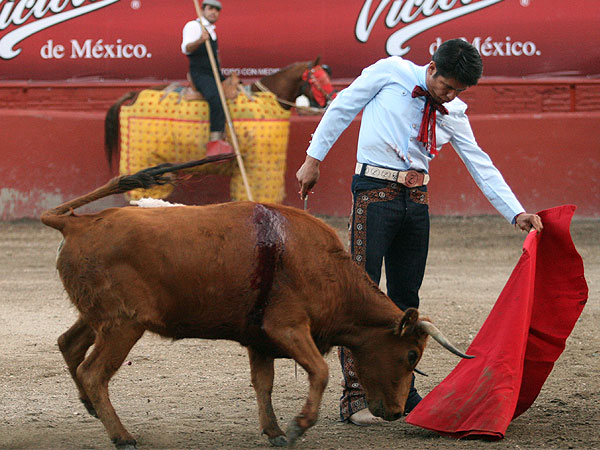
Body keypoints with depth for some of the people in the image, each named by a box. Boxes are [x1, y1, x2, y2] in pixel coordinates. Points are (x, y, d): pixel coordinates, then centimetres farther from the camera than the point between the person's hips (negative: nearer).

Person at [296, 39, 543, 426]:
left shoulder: (453, 113, 8)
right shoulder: (390, 72, -4)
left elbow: (482, 166, 8)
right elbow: (342, 107, 3)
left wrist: (517, 213, -1)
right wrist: (314, 159, 3)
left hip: (416, 197, 5)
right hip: (374, 190, -5)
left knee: (406, 297, 9)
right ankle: (354, 395, -10)